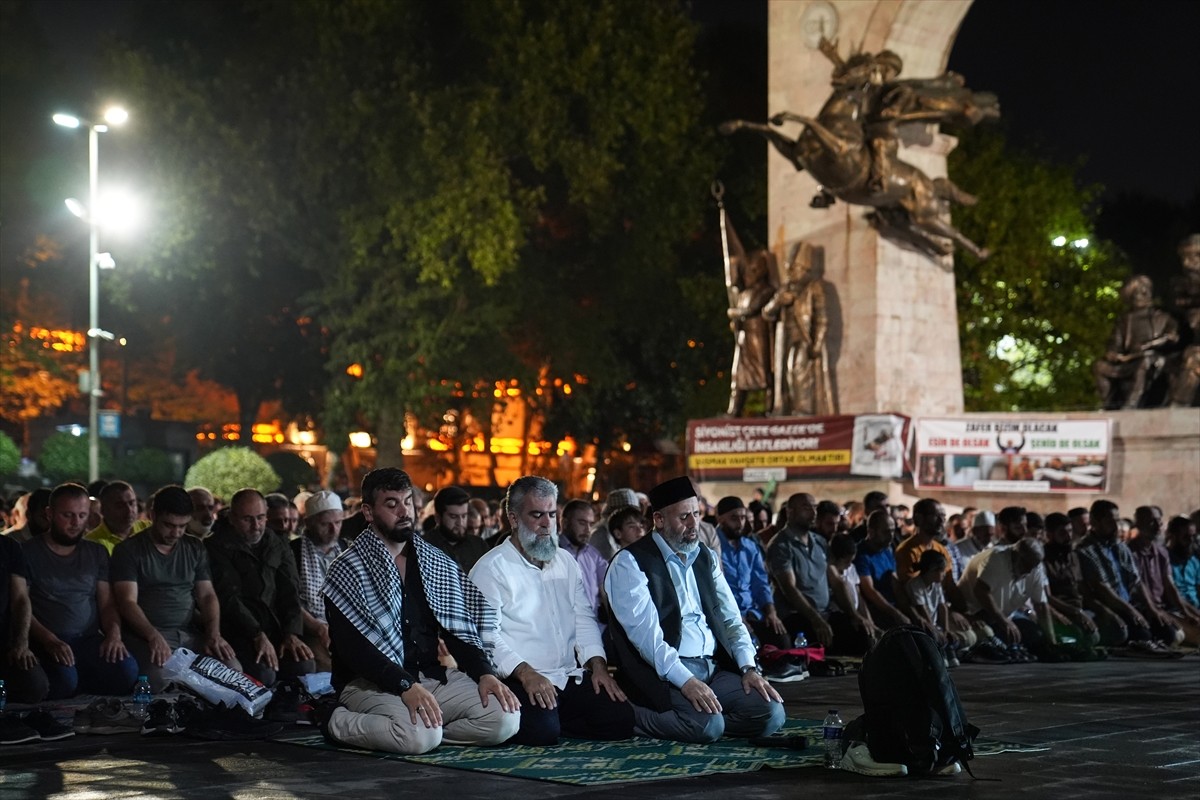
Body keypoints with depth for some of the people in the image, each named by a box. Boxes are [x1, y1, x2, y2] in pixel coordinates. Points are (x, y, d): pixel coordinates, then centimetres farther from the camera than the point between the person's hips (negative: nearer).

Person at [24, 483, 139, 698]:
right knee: (63, 680, -36)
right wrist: (49, 641, -21)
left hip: (90, 640, 4)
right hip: (45, 642, -4)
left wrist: (114, 634, -9)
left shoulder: (97, 553, 16)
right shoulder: (28, 552, 2)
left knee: (127, 671, -27)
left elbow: (107, 603, 13)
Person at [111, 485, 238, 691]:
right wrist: (154, 637, -25)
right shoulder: (128, 551, 1)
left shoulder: (195, 549, 17)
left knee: (233, 671, -22)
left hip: (191, 634, 5)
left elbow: (207, 596, 13)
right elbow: (128, 602, -8)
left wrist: (214, 634, -6)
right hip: (146, 635, -4)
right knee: (159, 680, -36)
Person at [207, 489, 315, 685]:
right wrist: (258, 635, -21)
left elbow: (291, 593, 9)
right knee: (263, 674, -30)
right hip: (239, 631, -5)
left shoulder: (279, 547, 18)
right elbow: (228, 597, -11)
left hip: (276, 629, 5)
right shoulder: (218, 547, -1)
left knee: (304, 667, -21)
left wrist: (292, 634, -9)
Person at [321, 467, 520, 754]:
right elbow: (351, 647, -15)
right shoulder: (347, 571, -5)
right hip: (370, 684, -5)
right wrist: (407, 686, -27)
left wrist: (485, 673, -7)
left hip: (430, 676, 5)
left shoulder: (438, 564, 13)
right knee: (421, 736, -34)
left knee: (506, 718, -16)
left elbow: (458, 629, 12)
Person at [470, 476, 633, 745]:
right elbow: (488, 635, -12)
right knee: (542, 732, -33)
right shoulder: (491, 569, -2)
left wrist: (598, 665, 2)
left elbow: (584, 619, 19)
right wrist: (526, 674, -24)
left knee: (621, 719, -15)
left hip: (570, 677, 6)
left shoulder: (565, 562, 20)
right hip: (520, 681, -6)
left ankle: (553, 719, 5)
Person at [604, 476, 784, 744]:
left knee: (771, 714, -13)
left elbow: (730, 618, 16)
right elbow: (645, 632, -16)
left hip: (714, 669, 8)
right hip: (663, 675, -8)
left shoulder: (705, 558, 17)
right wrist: (686, 681, -25)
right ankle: (630, 717, -9)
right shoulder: (630, 563, -6)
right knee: (708, 725, -32)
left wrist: (749, 667, -1)